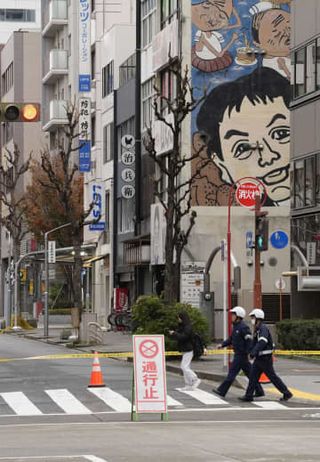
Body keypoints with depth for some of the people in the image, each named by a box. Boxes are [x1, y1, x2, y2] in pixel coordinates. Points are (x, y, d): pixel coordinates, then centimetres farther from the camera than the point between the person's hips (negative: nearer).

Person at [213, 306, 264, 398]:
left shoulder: (243, 327, -16)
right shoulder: (236, 326, 15)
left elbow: (249, 340, -20)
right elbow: (231, 339, 21)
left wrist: (249, 353, -24)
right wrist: (222, 344, 8)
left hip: (241, 354, -10)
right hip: (238, 354, 10)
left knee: (232, 372, -6)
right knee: (249, 372, 11)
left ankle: (222, 391, -4)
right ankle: (259, 391, 15)